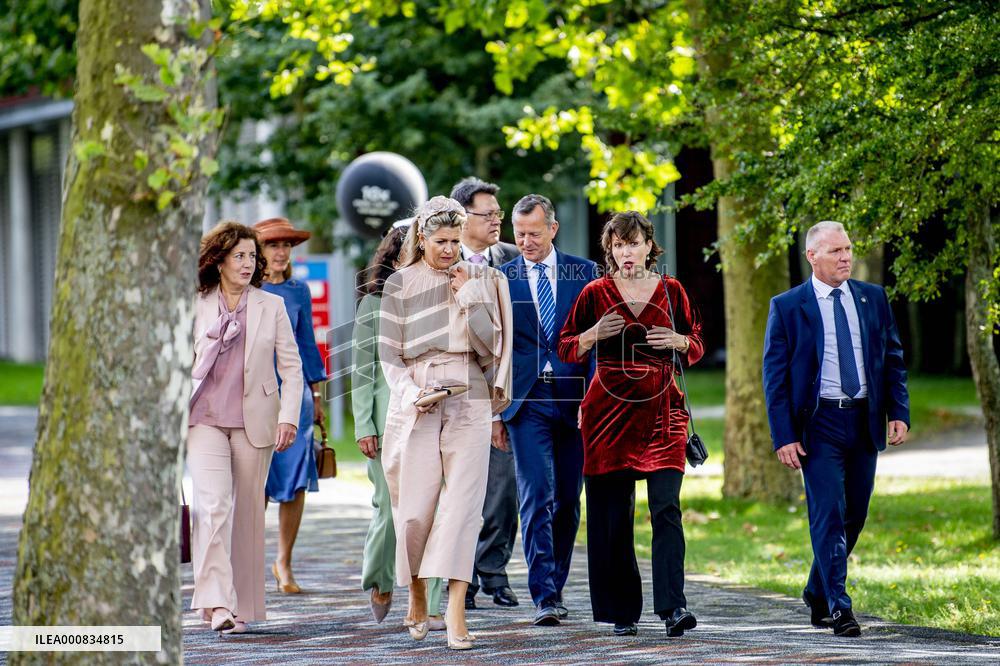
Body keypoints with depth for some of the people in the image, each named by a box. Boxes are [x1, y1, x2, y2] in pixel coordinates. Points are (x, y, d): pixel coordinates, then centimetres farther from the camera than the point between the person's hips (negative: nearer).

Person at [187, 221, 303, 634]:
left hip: (254, 421, 1)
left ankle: (243, 607, 15)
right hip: (205, 419, -1)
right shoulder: (195, 307, 4)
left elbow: (291, 367, 6)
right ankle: (217, 604, -22)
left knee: (248, 513, 6)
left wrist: (289, 416, -5)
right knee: (213, 505, -16)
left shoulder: (271, 306, 6)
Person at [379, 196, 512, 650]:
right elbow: (389, 353, 4)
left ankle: (456, 610, -16)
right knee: (416, 505, -2)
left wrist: (469, 296, -4)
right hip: (416, 404, 0)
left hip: (469, 402, 1)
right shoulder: (400, 284, 6)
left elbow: (490, 344, 5)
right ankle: (417, 593, 23)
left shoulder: (475, 280, 10)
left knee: (463, 501, -11)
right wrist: (410, 392, -11)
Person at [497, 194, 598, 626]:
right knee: (536, 496, -12)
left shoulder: (584, 274, 6)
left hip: (575, 401, 1)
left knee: (567, 501, 7)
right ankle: (544, 596, -15)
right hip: (527, 402, -1)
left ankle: (555, 588, 20)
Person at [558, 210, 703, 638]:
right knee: (613, 514, 2)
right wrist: (595, 334, -11)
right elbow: (567, 349, 8)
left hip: (662, 410, 0)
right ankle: (623, 611, 11)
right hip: (609, 408, 0)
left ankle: (672, 607, -17)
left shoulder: (671, 292, 7)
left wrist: (677, 341, -7)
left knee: (666, 507, -13)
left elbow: (696, 346, 15)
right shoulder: (596, 294, 4)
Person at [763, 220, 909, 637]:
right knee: (829, 516, -10)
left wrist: (899, 412, 1)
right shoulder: (787, 306, -2)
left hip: (865, 422, 4)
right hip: (818, 423, -4)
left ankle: (818, 594, 27)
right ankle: (838, 608, -9)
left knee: (854, 516, 10)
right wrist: (783, 437, -9)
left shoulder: (873, 298, 9)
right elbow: (775, 376, -2)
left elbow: (894, 358, 13)